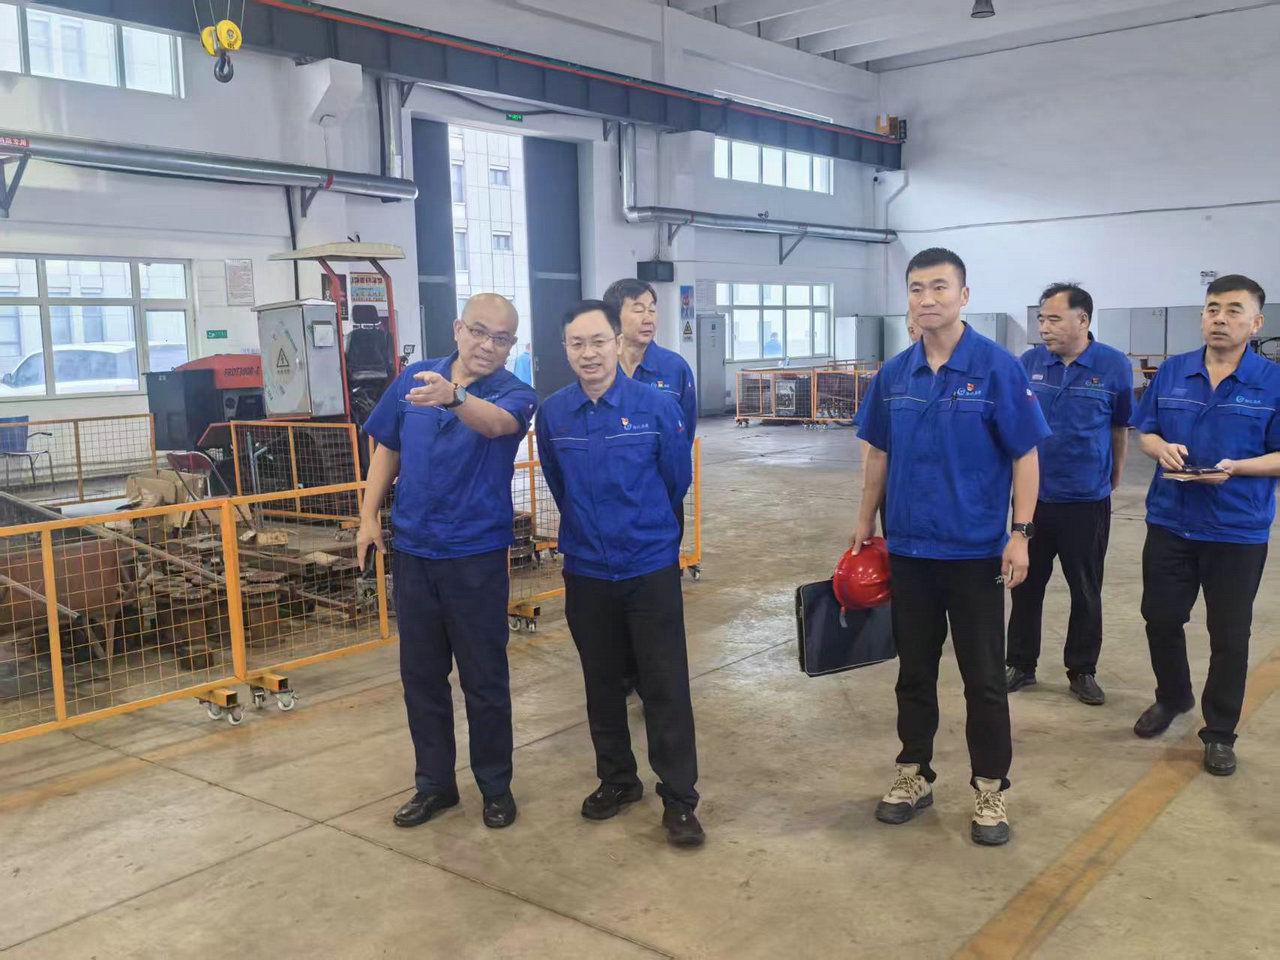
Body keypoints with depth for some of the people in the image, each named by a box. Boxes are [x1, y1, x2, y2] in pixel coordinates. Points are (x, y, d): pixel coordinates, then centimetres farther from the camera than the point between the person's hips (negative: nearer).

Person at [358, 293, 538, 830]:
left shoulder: (514, 394, -10)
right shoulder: (414, 378, 2)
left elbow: (498, 423, -35)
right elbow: (387, 449, 12)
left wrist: (454, 396, -55)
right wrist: (369, 517, 5)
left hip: (477, 556, -4)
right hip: (412, 552, 4)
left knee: (485, 679, 7)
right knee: (421, 676, 13)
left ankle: (496, 787, 25)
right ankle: (434, 784, 29)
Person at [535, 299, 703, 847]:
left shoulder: (656, 406, -11)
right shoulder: (553, 413, -2)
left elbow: (678, 479, 2)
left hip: (651, 568, -3)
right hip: (585, 571, 3)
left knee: (666, 687, 0)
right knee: (602, 684, 15)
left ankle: (679, 800, 12)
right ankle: (617, 780, 33)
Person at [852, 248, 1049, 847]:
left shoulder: (997, 367, -9)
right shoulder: (893, 374, 3)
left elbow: (1025, 455, -8)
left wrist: (1020, 533, -12)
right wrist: (865, 523, 12)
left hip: (975, 551, -4)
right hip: (908, 548, 4)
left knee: (984, 678, 7)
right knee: (914, 670, 15)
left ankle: (990, 789, 23)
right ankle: (914, 775, 30)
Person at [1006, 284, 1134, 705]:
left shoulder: (1114, 366, -8)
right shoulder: (1029, 362, -3)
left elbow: (1120, 429, 4)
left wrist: (1114, 476, 13)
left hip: (1087, 500, -1)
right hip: (1034, 496, 2)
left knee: (1086, 591, 10)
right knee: (1026, 584, 11)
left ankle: (1082, 670, 26)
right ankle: (1020, 664, 25)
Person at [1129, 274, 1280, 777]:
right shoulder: (1171, 372, 2)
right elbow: (1146, 433, 8)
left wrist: (1236, 468, -24)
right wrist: (1163, 449, -14)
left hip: (1238, 530, -3)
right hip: (1170, 522, 3)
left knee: (1230, 635, 7)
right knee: (1161, 618, 14)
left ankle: (1220, 733, 23)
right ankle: (1172, 697, 39)